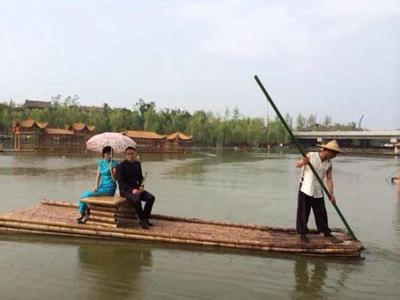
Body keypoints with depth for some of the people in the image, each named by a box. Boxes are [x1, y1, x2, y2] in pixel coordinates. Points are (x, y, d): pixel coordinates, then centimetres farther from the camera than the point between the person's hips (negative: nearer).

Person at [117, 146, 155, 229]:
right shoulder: (121, 166, -8)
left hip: (136, 188, 6)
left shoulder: (137, 164, 10)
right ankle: (142, 221, -18)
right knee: (136, 199, -35)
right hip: (125, 189, -6)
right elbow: (120, 182, -13)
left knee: (151, 197, -16)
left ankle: (145, 218, -4)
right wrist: (131, 190, -23)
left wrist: (141, 186, -4)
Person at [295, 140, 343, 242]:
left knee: (321, 212, 11)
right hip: (305, 188, -4)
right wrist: (303, 162, -29)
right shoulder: (311, 156, -10)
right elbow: (298, 165, -6)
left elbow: (329, 179, 2)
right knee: (303, 212, 1)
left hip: (318, 191, 4)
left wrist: (331, 193, -7)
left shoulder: (329, 164, 1)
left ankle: (326, 232, 28)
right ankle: (302, 233, 14)